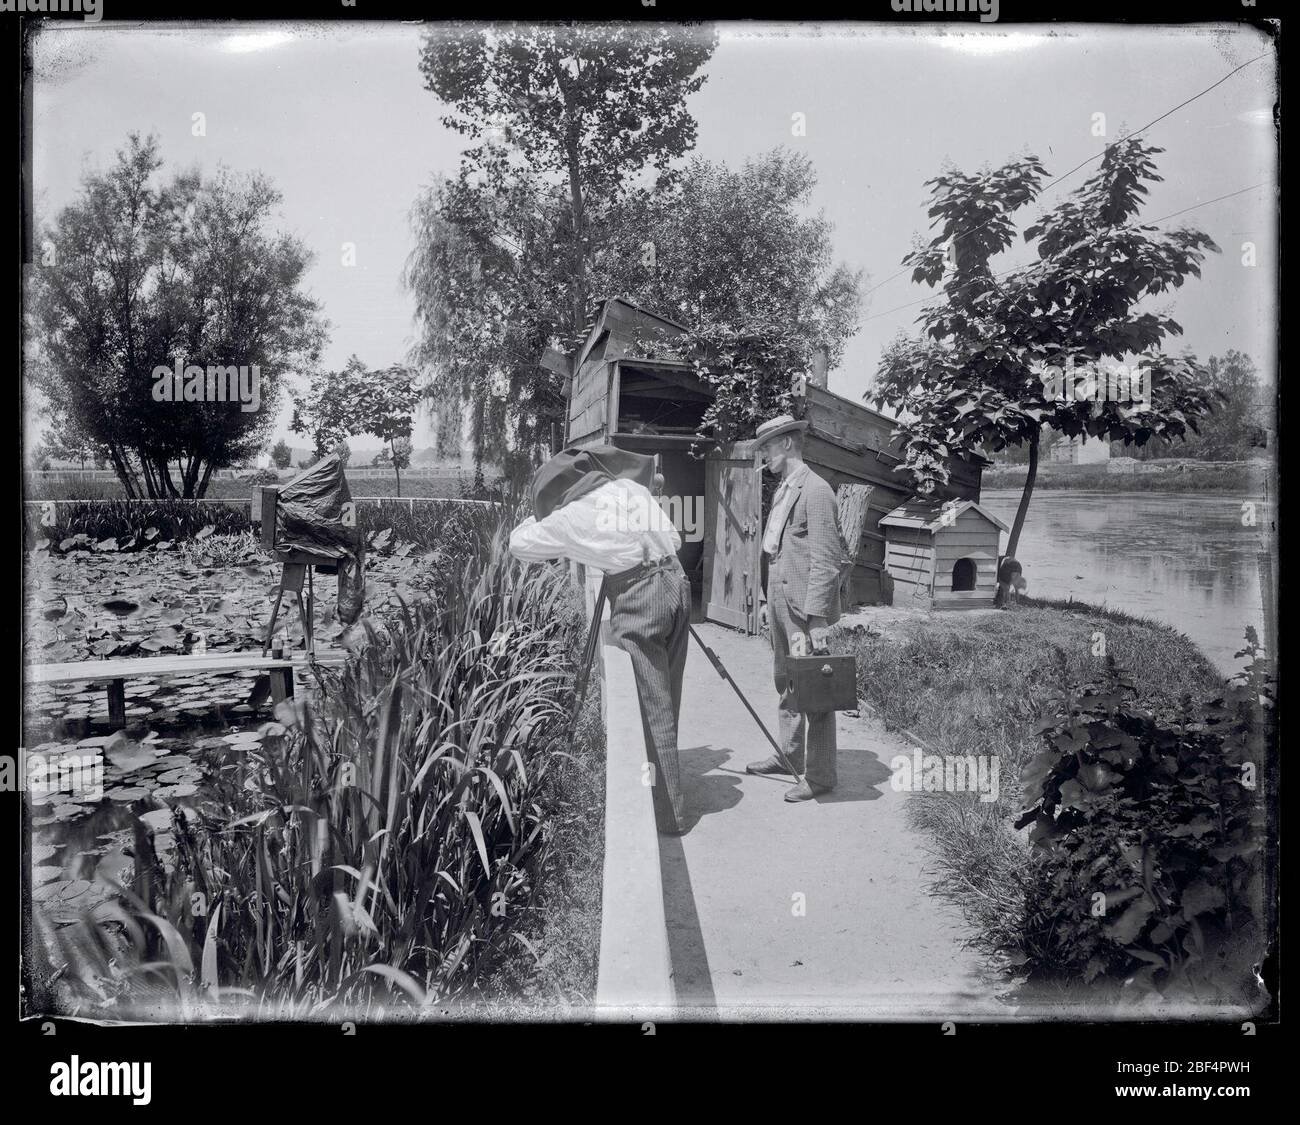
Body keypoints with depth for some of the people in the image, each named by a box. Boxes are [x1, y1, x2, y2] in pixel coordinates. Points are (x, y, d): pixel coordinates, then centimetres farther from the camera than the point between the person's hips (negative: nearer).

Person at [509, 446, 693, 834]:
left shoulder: (570, 516, 2)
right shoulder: (631, 486, 15)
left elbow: (517, 544, 16)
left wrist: (542, 515, 31)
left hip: (638, 597, -6)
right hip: (676, 581, 7)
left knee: (652, 710, -2)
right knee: (664, 703, 15)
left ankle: (670, 813, 0)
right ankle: (665, 800, 26)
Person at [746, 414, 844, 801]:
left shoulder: (816, 491, -13)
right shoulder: (781, 490, 16)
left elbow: (825, 561, -18)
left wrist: (816, 619, -22)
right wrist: (767, 599, 18)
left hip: (806, 607, -9)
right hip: (781, 603, 9)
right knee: (785, 683, 18)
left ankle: (819, 775, 5)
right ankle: (789, 755, 32)